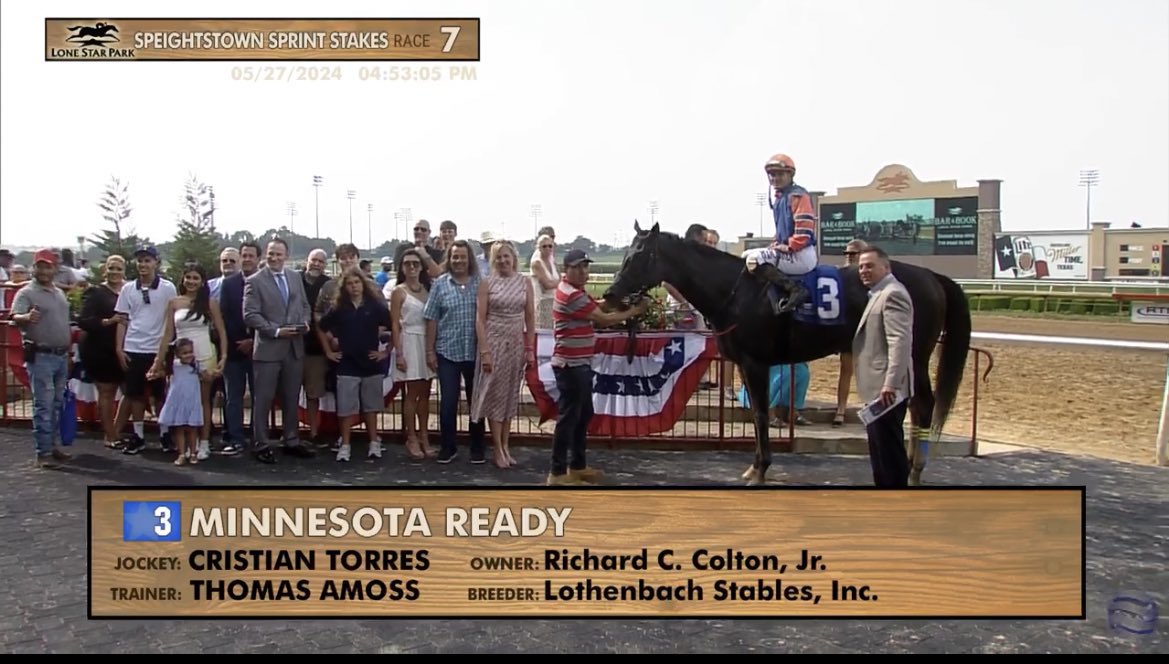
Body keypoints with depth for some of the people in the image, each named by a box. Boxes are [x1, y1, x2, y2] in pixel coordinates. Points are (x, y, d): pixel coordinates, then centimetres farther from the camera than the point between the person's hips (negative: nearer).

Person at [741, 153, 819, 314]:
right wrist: (777, 244, 12)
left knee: (754, 259, -24)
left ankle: (796, 289, -22)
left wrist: (789, 246, -17)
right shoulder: (779, 199, 18)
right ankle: (775, 303, 2)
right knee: (746, 256, 12)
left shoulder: (798, 195, -10)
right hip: (788, 252, 10)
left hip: (802, 255, -10)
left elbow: (804, 228, -19)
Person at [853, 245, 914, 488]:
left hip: (886, 389, -11)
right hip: (878, 387, 11)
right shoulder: (880, 293, 18)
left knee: (889, 448, -5)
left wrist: (890, 384, -31)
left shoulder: (892, 294, -15)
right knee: (881, 448, 18)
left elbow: (900, 341, -25)